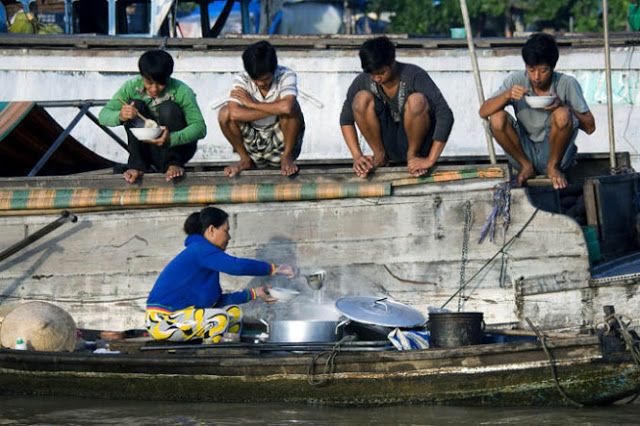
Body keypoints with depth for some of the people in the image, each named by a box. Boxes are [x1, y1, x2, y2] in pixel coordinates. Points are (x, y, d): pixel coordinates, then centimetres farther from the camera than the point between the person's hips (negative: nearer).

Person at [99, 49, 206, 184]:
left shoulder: (181, 91, -20)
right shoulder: (132, 87, -12)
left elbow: (200, 127, -26)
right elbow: (103, 115, -15)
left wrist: (171, 138, -44)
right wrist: (120, 116, -41)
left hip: (177, 145, -2)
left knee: (168, 108, -27)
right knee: (134, 105, -20)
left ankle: (173, 164, -16)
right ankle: (138, 165, -18)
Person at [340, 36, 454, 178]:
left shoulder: (415, 76, -21)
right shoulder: (363, 81, -10)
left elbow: (445, 116, -26)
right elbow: (346, 119, 2)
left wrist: (430, 160, -29)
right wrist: (357, 156, -11)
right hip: (387, 144, 3)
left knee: (417, 100, -32)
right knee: (361, 98, -22)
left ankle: (413, 154, -9)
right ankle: (379, 155, -6)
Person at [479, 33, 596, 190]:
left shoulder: (567, 84, -10)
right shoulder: (516, 81, -5)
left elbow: (590, 127, -10)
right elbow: (483, 112, -10)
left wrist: (563, 106, -26)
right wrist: (507, 95, -28)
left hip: (554, 153, -2)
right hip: (525, 152, 2)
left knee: (562, 115, -30)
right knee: (497, 118, -22)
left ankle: (554, 167, -5)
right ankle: (526, 166, 0)